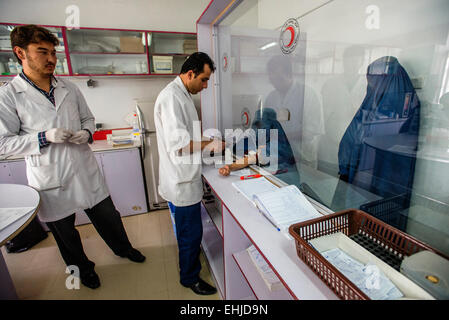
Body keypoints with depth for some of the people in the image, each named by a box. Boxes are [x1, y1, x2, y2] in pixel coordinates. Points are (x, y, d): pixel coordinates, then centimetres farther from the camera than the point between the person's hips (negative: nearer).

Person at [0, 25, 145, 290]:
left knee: (108, 216, 16)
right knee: (64, 232, 17)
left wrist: (86, 133, -8)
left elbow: (89, 118, 14)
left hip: (85, 170, 3)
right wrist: (44, 137, -21)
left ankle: (123, 248, 43)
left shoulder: (70, 89, 5)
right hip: (51, 179, -2)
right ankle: (82, 267, 43)